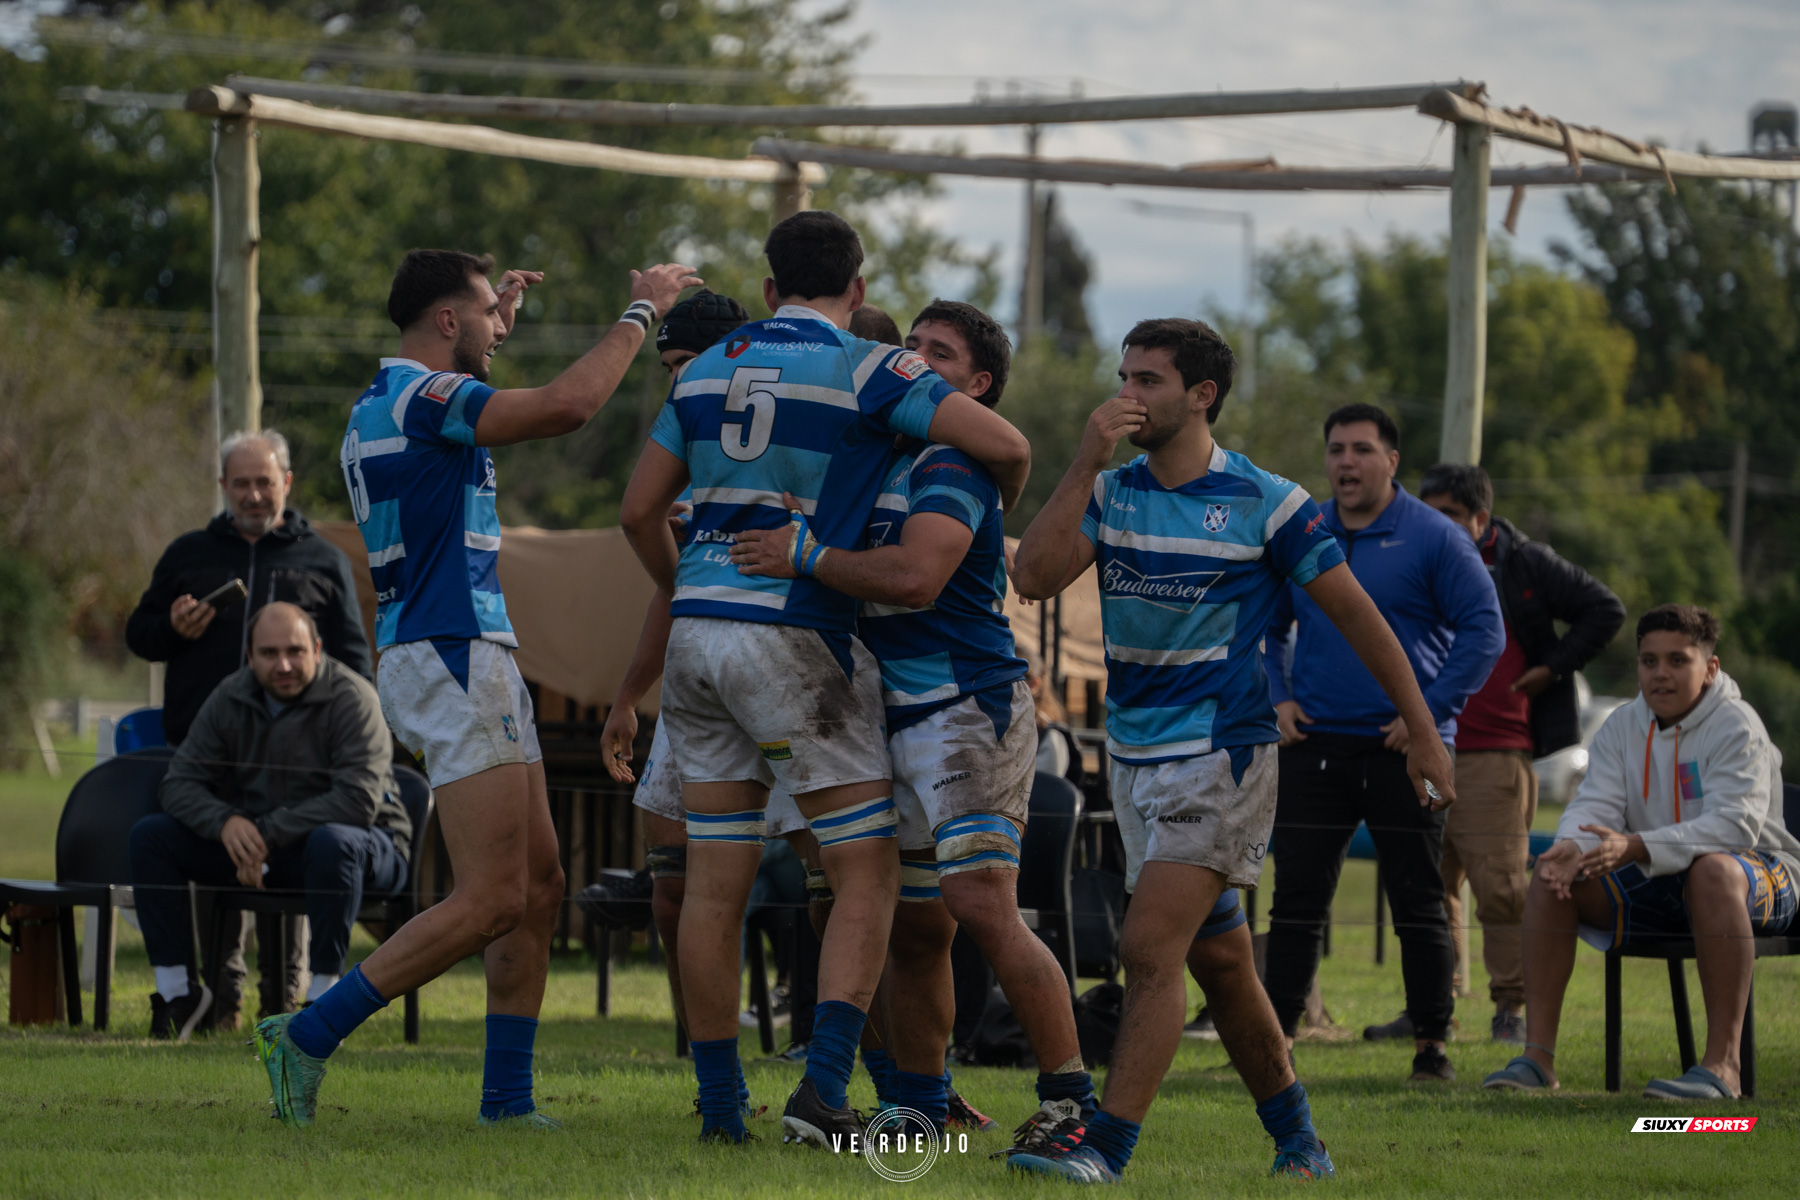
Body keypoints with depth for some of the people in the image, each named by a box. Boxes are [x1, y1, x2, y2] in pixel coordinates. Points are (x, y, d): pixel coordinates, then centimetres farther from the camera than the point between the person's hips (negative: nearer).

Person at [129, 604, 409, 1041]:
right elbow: (181, 783, -1)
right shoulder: (231, 698, 0)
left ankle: (324, 998, -30)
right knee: (150, 835, -9)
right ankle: (176, 992, -7)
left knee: (333, 842, -42)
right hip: (254, 844, 5)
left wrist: (268, 832, -30)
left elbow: (360, 800, -27)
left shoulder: (350, 698, -17)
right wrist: (225, 821, -24)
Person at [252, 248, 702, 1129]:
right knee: (490, 900, -13)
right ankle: (307, 1037, -11)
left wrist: (499, 321, 40)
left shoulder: (384, 405, 17)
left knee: (538, 889, 9)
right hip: (450, 659, -11)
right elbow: (566, 405, -24)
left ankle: (507, 1100, 8)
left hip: (474, 666, 11)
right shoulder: (423, 397, -13)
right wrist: (641, 313, -12)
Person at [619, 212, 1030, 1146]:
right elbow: (1005, 445, -12)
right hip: (795, 640, -6)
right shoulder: (864, 370, -4)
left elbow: (639, 511, 14)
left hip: (697, 627, 6)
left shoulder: (710, 368, 13)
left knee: (713, 887, 8)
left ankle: (719, 1105, 11)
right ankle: (821, 1091, -14)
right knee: (867, 877, 0)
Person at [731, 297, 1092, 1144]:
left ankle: (1071, 1099, -15)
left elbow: (915, 575, -25)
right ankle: (919, 1104, 18)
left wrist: (802, 557, -19)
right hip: (899, 717, 9)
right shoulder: (884, 460, 20)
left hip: (969, 709, -9)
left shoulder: (954, 465, -10)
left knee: (983, 908, -18)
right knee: (914, 929, 10)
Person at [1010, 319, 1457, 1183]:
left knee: (1150, 948, -15)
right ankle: (1298, 1143, 22)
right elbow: (1034, 577, -9)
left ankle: (1106, 1145, -18)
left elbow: (1354, 613, -1)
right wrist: (1086, 462, -16)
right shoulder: (1111, 492, 6)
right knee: (1219, 958, 12)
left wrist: (1422, 732, 1)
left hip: (1221, 754, -6)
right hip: (1135, 751, 6)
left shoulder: (1265, 503, -8)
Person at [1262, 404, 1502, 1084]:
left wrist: (1431, 712, -12)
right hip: (1314, 747, 3)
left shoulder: (1433, 538, -3)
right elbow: (1263, 626, 20)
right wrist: (1277, 699, 5)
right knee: (1296, 899, 2)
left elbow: (1484, 631, -5)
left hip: (1402, 749, -3)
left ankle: (1431, 1046, 6)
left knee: (1419, 903, 1)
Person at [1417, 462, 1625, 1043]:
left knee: (1500, 883, -8)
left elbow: (1605, 610, 8)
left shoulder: (1524, 565, 2)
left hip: (1495, 753, -5)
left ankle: (1512, 1005, -1)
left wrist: (1552, 668, 2)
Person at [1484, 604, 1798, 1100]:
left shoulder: (1736, 727, -14)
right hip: (1654, 891, 6)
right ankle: (1538, 1055, -17)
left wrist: (1635, 849, -40)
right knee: (1551, 877, -13)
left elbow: (1735, 823, -28)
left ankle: (1722, 1063, -44)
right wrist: (1572, 848, -32)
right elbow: (1595, 804, -5)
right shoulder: (1622, 728, 6)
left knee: (1713, 871, -41)